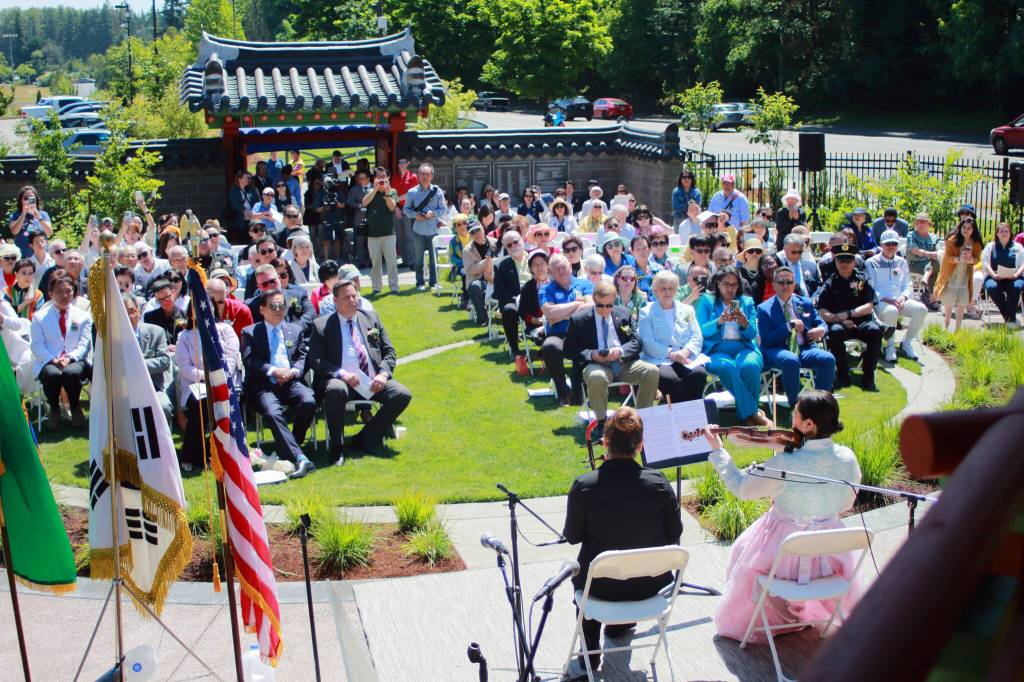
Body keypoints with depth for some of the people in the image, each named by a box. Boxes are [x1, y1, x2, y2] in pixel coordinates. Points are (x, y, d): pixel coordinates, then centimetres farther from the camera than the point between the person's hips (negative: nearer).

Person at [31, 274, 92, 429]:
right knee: (52, 374, -37)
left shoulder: (83, 316, 14)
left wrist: (70, 358, -15)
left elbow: (84, 344, 5)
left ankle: (75, 409, -10)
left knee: (72, 373, -38)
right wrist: (53, 360, -16)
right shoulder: (39, 317, 12)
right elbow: (37, 346, 3)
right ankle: (54, 410, -10)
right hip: (49, 362, 0)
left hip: (75, 361, 0)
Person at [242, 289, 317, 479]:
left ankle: (287, 449, -10)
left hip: (291, 382, 3)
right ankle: (300, 459, -42)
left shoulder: (296, 330, 24)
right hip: (264, 385, -2)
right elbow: (249, 360, 0)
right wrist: (273, 371, -13)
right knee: (273, 413, -33)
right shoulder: (250, 333, 14)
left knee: (308, 402, -30)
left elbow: (303, 357, 15)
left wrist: (293, 371, -7)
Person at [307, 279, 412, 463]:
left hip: (373, 381, 4)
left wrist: (383, 374, -5)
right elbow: (315, 361, -1)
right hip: (342, 380, -4)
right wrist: (341, 374, -18)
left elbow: (389, 352, 16)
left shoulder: (371, 318, 17)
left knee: (402, 394, -20)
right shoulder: (321, 326, 6)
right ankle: (337, 445, -17)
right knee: (336, 390, -38)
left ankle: (366, 439, -4)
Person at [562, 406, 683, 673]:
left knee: (580, 572, 35)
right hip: (650, 584, 1)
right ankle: (619, 624, 53)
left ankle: (590, 650, 36)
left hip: (600, 586, -1)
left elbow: (572, 536, -6)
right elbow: (674, 535, -5)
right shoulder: (658, 483, -17)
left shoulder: (584, 486, -21)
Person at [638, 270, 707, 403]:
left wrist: (685, 352, -10)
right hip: (659, 360, -3)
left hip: (686, 358, 3)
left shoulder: (687, 310, 22)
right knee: (670, 378, -37)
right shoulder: (646, 312, 10)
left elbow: (697, 337, 12)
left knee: (699, 373, -31)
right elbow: (648, 343, -2)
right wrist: (671, 354, -14)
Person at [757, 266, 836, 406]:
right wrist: (790, 326, -15)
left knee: (828, 359, -24)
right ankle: (795, 405, -26)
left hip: (804, 349, 4)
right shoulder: (764, 308, 3)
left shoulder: (805, 303, 16)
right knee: (791, 360, -38)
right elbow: (766, 340, -7)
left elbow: (821, 324, 22)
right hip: (777, 351, -4)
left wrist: (821, 329, -4)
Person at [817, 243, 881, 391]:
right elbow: (823, 313, -1)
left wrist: (848, 314, -10)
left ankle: (868, 377, -20)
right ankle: (843, 375, -19)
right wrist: (841, 320, -16)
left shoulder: (862, 280, 10)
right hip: (839, 323, -1)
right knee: (835, 331, -36)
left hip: (861, 323, 1)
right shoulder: (830, 284, 8)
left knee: (875, 330, -31)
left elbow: (868, 307, 2)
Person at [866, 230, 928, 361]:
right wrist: (886, 299, -18)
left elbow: (908, 286, 17)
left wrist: (903, 296, -6)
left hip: (900, 301, 5)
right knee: (891, 311, -39)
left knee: (921, 309, -23)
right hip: (880, 303, -5)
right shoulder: (871, 263, 3)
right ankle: (890, 346, -20)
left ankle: (906, 343, -6)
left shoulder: (901, 262, 19)